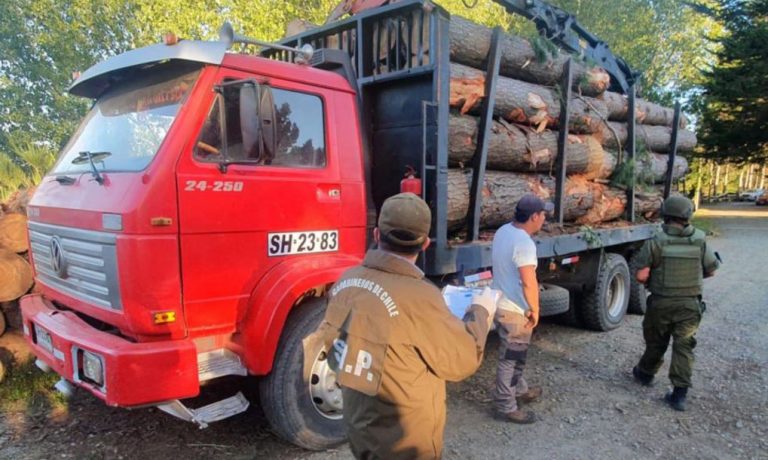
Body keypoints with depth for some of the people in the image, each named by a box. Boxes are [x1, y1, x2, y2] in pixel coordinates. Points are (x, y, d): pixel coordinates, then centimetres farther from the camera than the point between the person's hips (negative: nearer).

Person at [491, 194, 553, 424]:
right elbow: (528, 282, -28)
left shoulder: (503, 231, 4)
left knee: (514, 355, 25)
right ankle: (505, 406, 15)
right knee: (511, 358, 3)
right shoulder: (524, 243, -26)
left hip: (501, 303, 10)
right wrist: (534, 310, -14)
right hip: (515, 310, -10)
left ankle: (519, 390, 42)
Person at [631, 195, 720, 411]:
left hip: (661, 302, -1)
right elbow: (711, 270, 6)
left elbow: (641, 275, -17)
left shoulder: (656, 242, -15)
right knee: (684, 347, 6)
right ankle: (680, 393, 4)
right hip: (690, 304, 1)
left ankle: (646, 373, 38)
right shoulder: (699, 242, -6)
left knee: (656, 342, 17)